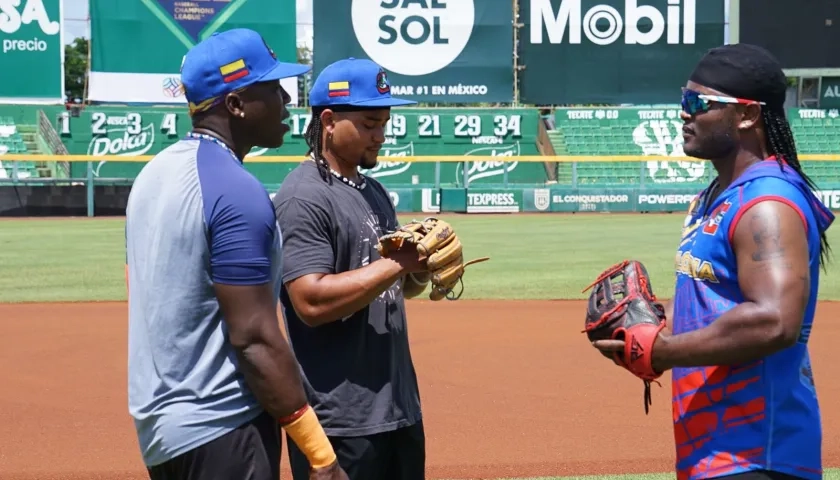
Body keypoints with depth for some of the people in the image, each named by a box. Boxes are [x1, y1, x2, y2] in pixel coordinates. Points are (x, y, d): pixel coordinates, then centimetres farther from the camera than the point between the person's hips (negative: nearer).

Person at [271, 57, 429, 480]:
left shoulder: (375, 192, 15)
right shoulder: (303, 198, -13)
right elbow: (312, 302, -23)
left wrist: (421, 269, -2)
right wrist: (396, 263, -19)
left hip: (400, 408, 9)